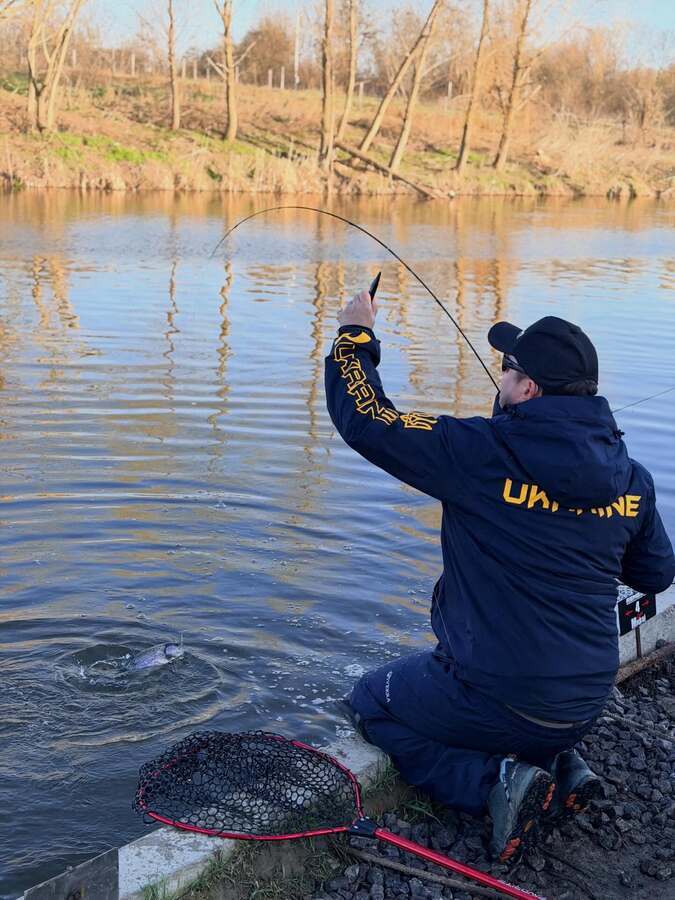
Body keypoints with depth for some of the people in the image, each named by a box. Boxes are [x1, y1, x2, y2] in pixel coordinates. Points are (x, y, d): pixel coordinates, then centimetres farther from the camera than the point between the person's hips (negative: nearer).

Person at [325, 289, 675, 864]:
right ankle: (560, 765, 10)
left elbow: (366, 420, -16)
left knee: (371, 703, 19)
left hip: (496, 699, -6)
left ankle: (494, 781, -3)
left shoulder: (484, 452, -20)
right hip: (584, 710, 7)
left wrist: (355, 334, 1)